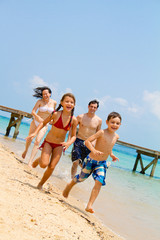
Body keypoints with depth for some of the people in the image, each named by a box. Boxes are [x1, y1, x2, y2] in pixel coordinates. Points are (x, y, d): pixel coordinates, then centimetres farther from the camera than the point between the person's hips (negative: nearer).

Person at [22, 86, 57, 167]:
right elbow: (33, 111, -15)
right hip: (35, 122, 1)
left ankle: (30, 162, -19)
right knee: (29, 139, 13)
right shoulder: (40, 101, -8)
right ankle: (25, 151, 47)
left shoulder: (54, 103, -2)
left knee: (37, 141, -15)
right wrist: (38, 117, -32)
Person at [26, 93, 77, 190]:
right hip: (48, 142, -2)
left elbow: (73, 136, 0)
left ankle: (41, 184, 25)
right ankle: (39, 160, 21)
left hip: (59, 145, 2)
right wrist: (35, 133, -10)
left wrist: (69, 143, -20)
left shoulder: (74, 120, -10)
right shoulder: (56, 114, -16)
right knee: (44, 164, -17)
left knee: (51, 167, -1)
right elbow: (44, 123, 0)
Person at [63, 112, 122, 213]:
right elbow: (87, 141, -22)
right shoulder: (102, 132, -20)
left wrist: (112, 155, 7)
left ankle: (89, 206, -8)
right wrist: (94, 151, -37)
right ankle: (69, 186, 48)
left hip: (102, 163, 4)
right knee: (81, 178, 14)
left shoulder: (116, 136, 1)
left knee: (99, 182, -14)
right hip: (92, 160, -4)